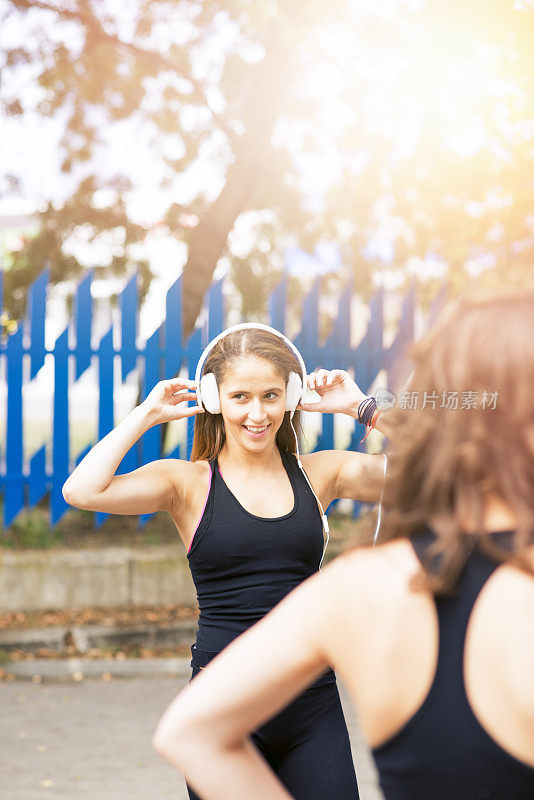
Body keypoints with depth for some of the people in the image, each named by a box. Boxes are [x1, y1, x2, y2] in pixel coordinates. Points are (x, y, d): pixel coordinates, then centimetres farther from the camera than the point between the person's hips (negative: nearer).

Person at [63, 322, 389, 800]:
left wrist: (361, 407, -1)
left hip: (313, 703, 2)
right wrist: (146, 415, -7)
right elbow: (82, 491, -17)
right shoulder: (190, 483, -1)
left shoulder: (319, 473, 7)